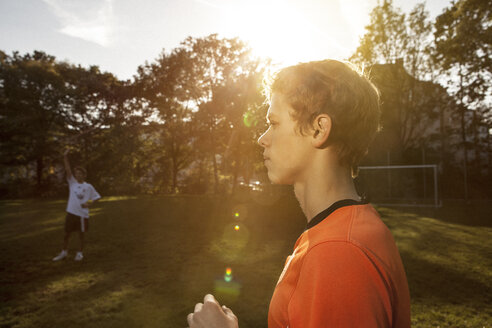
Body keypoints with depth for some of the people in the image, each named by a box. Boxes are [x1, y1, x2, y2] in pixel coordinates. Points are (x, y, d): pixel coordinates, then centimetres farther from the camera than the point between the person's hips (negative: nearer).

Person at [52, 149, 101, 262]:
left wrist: (89, 204, -9)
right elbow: (68, 169, -6)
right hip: (71, 212, 2)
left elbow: (97, 197, 6)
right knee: (67, 233, 10)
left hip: (83, 214, -2)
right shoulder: (72, 182, 3)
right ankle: (64, 252, 26)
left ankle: (80, 253, 23)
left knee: (81, 234, 8)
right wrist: (65, 157, -14)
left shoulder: (88, 187, 0)